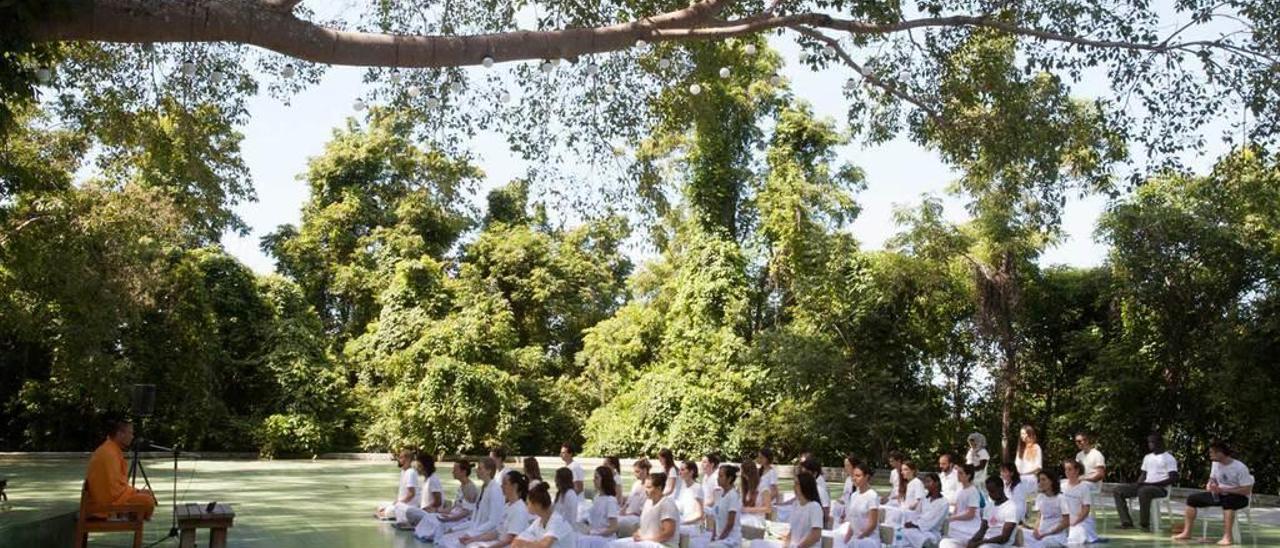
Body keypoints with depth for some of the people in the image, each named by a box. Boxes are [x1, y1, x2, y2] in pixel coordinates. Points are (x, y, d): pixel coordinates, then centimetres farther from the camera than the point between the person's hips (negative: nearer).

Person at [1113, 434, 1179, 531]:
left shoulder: (1169, 459, -2)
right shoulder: (1147, 457, 21)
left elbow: (1173, 479, -12)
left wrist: (1151, 483, -18)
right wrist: (1138, 484, 0)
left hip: (1160, 488, -8)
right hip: (1145, 486, 8)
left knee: (1143, 491, -40)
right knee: (1118, 490, -7)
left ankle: (1145, 524, -29)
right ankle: (1126, 522, -13)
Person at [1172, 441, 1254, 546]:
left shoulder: (1240, 467, -20)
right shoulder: (1215, 464, 2)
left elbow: (1247, 490, -23)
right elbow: (1212, 479, 18)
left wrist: (1223, 490, -26)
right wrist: (1210, 485, -7)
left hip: (1239, 497, -7)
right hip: (1220, 494, 7)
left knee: (1227, 501, -42)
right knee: (1192, 499, -4)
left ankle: (1227, 537, -43)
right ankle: (1187, 532, -4)